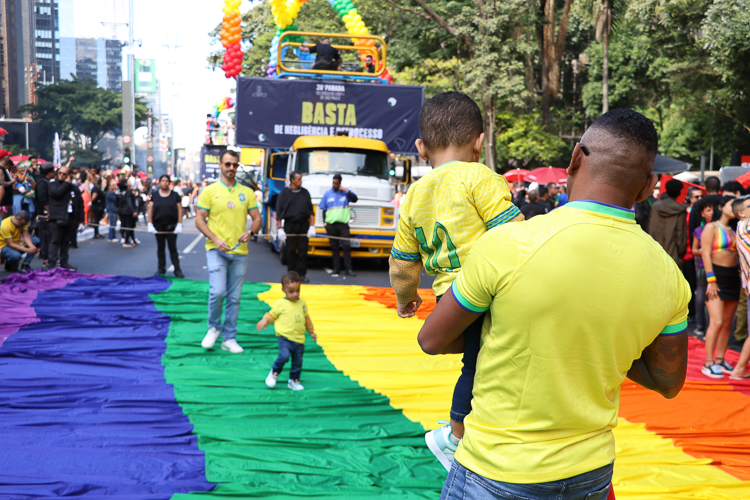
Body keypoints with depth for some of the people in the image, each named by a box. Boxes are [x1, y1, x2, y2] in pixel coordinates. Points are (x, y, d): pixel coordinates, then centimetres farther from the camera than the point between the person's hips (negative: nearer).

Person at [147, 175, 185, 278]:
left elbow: (180, 210, 0)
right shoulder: (154, 196, 7)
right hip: (158, 226, 2)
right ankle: (161, 268, 16)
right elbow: (150, 210, 5)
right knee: (160, 248, 8)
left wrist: (179, 224, -7)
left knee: (173, 248, -2)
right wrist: (150, 224, -4)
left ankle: (177, 269, 1)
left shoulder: (175, 195, 3)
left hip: (171, 226, -2)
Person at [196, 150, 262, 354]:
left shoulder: (247, 192, 10)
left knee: (234, 297, 6)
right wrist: (215, 239, -15)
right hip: (216, 251, -3)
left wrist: (250, 232, -12)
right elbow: (199, 220, -1)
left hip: (240, 252, 3)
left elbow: (257, 218, 10)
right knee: (217, 291, -16)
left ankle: (229, 338, 17)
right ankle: (214, 327, 12)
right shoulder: (210, 191, 1)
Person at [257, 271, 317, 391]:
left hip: (299, 339, 5)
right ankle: (274, 372, 4)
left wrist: (311, 331, 27)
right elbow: (272, 315, 3)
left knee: (298, 361, 10)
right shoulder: (280, 303, -4)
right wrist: (265, 320, -17)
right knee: (284, 355, -23)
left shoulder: (302, 303, 9)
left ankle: (294, 380, 29)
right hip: (285, 337, -5)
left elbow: (307, 319, 21)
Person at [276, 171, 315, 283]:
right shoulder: (284, 193, 1)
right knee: (290, 251, 3)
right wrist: (279, 229, -5)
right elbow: (279, 212, 1)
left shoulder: (305, 193, 8)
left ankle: (302, 274, 8)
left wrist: (312, 226, 1)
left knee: (303, 251, 1)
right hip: (289, 226, -2)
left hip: (303, 225, 2)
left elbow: (311, 211, 10)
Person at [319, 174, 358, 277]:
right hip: (331, 224, 1)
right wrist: (325, 223, 5)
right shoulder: (327, 194, 10)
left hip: (343, 223, -1)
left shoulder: (345, 192, 7)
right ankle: (336, 269, 12)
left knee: (346, 246, -8)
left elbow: (355, 199, -8)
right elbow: (324, 209, 13)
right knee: (334, 247, 5)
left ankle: (348, 269, -4)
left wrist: (346, 190, -11)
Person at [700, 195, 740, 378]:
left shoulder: (733, 231, 17)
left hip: (732, 277, 7)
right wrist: (711, 280, -17)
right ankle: (708, 364, -8)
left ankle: (720, 360, 15)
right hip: (716, 275, -7)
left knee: (727, 323, 6)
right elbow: (706, 254, -10)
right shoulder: (711, 227, -4)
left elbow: (735, 254, 20)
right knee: (717, 322, -14)